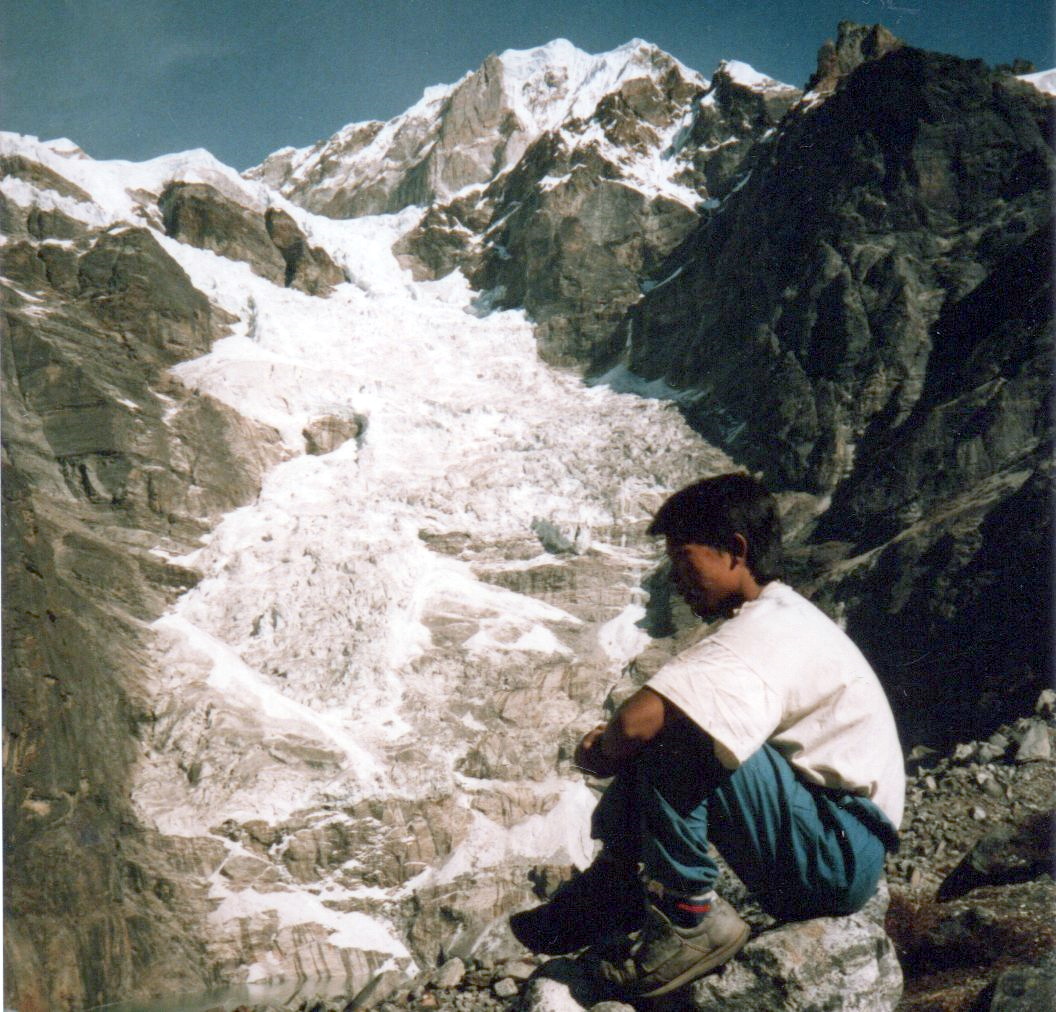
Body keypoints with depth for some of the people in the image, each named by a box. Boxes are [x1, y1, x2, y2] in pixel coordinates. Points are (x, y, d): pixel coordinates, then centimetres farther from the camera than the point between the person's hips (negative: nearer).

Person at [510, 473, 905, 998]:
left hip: (841, 853, -10)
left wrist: (607, 750, -11)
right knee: (660, 731, 8)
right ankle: (609, 893, 8)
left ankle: (689, 918, -11)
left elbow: (637, 721, -35)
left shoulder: (768, 631, -23)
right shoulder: (780, 616, 12)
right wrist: (612, 742, -5)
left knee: (665, 736, -26)